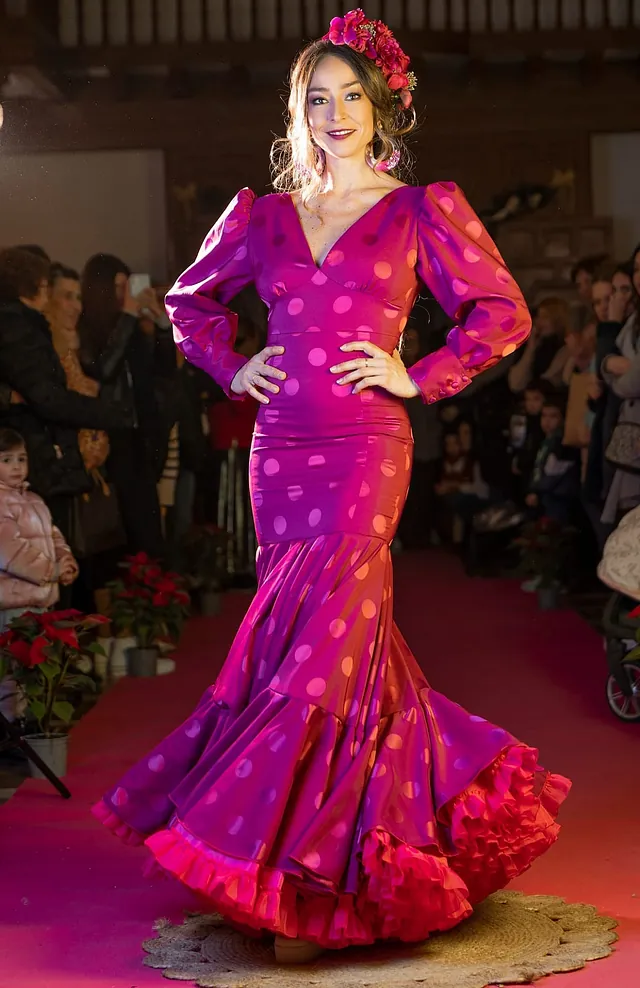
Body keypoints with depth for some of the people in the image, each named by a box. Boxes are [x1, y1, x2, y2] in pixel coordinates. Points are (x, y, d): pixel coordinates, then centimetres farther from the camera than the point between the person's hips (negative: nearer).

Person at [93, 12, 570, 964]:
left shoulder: (421, 210, 2)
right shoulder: (264, 214, 12)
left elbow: (503, 312, 4)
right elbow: (190, 298, 25)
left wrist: (419, 378, -3)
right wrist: (231, 369, 10)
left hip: (366, 449, -4)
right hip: (280, 447, 4)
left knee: (327, 638, -9)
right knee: (332, 638, 7)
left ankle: (291, 861, -2)